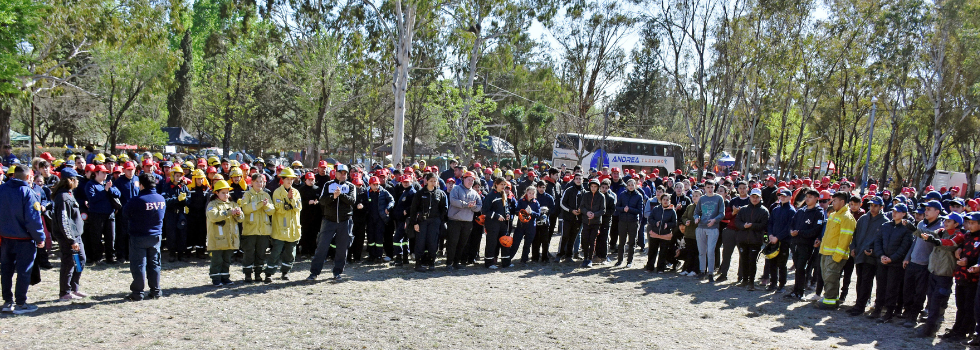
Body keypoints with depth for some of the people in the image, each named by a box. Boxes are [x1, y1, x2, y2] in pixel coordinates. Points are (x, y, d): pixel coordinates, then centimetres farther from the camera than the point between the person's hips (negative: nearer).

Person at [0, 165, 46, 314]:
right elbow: (33, 219, -19)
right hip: (24, 239, -6)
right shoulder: (27, 193, -18)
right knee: (24, 271, 5)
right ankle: (20, 303, 10)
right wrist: (40, 238, -9)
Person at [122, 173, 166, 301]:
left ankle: (137, 293, 6)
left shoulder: (137, 200, -19)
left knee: (138, 264, 2)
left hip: (138, 237, -5)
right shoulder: (161, 199, -1)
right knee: (154, 264, 12)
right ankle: (155, 291, 16)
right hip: (156, 236, 5)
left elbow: (125, 212, -6)